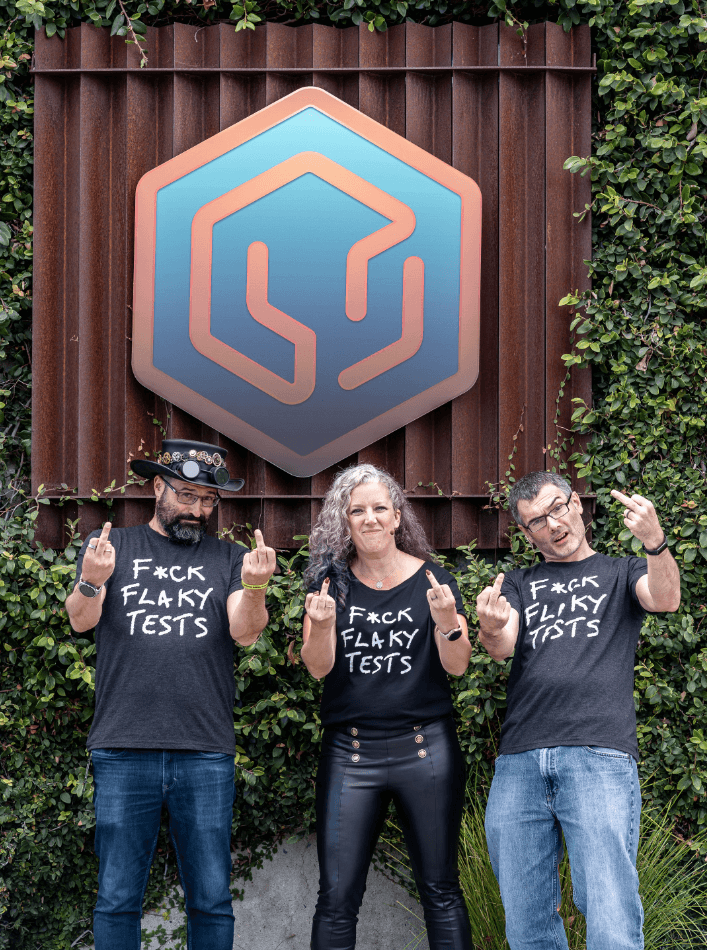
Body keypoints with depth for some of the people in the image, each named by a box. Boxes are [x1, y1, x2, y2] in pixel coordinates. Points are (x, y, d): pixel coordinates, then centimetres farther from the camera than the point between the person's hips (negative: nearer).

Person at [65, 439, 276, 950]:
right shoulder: (110, 546, 11)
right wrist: (91, 582, -25)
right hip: (123, 751, -1)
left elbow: (244, 632, -1)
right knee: (118, 897, 2)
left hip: (206, 754, 1)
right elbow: (81, 620, -2)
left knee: (212, 899, 3)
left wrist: (254, 588, -22)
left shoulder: (230, 559, 13)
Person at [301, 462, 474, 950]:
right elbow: (318, 667, -1)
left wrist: (447, 619, -20)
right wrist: (321, 625, -21)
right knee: (337, 897, 0)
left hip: (425, 747, -1)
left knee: (441, 890, 3)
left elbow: (458, 665, -1)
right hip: (349, 753, 1)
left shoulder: (433, 580, 4)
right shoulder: (331, 580, 6)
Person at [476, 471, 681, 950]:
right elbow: (503, 647, 5)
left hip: (599, 757, -3)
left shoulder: (621, 574, 17)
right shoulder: (519, 585, 23)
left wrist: (655, 541, -26)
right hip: (519, 764, 3)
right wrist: (491, 629, -20)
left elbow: (666, 598, -5)